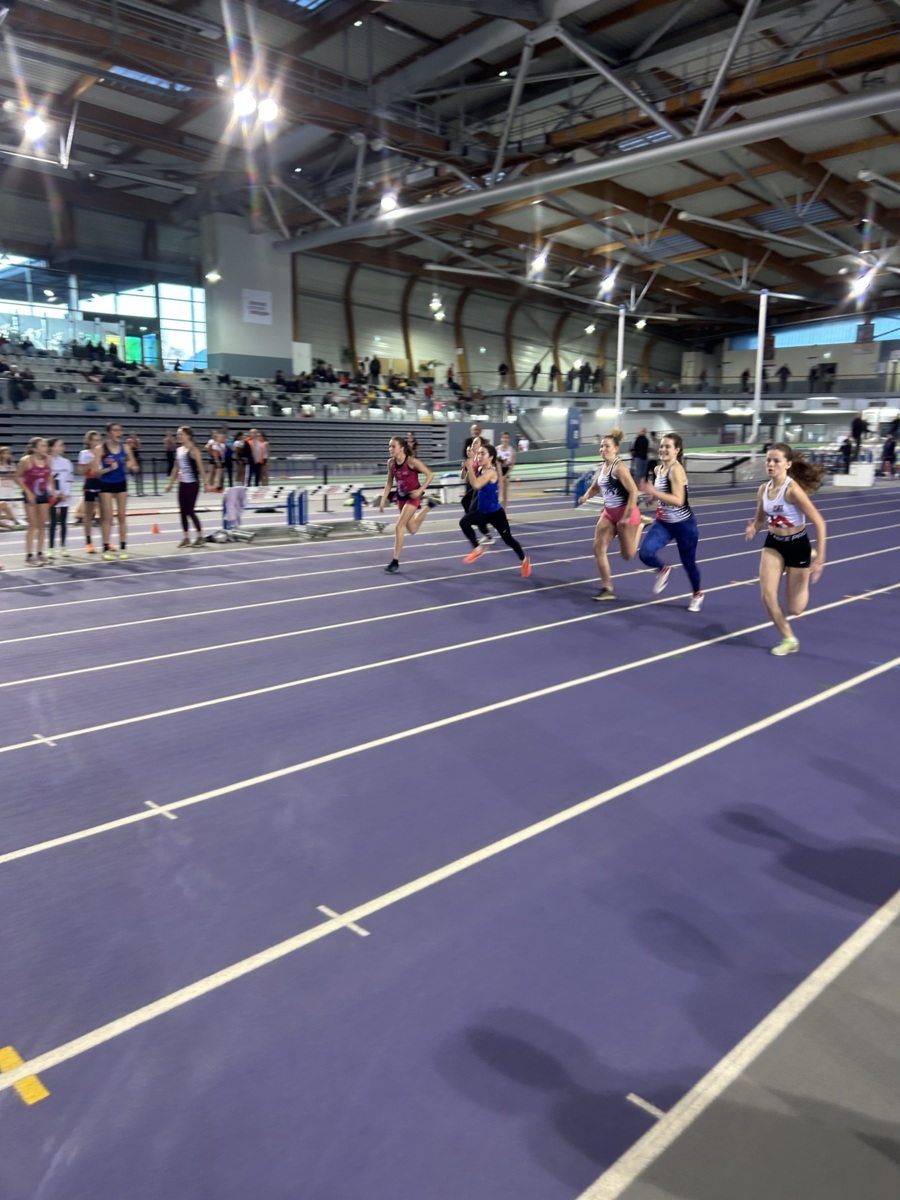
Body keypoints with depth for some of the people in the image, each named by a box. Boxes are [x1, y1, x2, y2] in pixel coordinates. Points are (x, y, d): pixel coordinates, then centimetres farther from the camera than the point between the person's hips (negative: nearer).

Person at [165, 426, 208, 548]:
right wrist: (171, 483, 16)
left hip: (192, 484, -7)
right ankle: (186, 538, 12)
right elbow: (176, 468, 17)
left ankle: (200, 537, 6)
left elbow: (200, 468, -13)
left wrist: (205, 483, -17)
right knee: (182, 511, 6)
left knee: (190, 511, -6)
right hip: (182, 484, 7)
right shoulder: (179, 450, 11)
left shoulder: (194, 450, -11)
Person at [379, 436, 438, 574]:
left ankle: (395, 562, -8)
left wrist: (420, 490, -22)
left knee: (399, 527, -16)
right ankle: (427, 504, 44)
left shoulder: (412, 461, -20)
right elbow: (389, 483, 7)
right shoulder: (391, 463, -4)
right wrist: (383, 501, 4)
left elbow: (430, 474, -15)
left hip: (413, 496, -6)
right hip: (401, 497, 7)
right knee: (412, 529, 17)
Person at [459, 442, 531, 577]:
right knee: (464, 522, -21)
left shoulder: (491, 472, -25)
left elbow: (476, 485, -39)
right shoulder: (480, 469, 0)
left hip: (495, 512, -6)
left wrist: (470, 467, -33)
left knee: (508, 539, 8)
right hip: (482, 511, 7)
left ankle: (524, 560, 33)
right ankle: (478, 549, -3)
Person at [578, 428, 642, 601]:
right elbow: (595, 488, 21)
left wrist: (627, 517, -28)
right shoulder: (603, 467, 6)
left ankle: (640, 525, 31)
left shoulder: (619, 467, -20)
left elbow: (633, 491, -25)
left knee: (628, 555, 5)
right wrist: (586, 496, -2)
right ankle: (607, 589, 7)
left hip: (625, 514, -8)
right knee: (598, 549, -2)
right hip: (609, 514, 8)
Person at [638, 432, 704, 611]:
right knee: (645, 553, -18)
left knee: (688, 563, 11)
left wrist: (653, 492, -35)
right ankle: (663, 570, 15)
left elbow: (678, 501, -30)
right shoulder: (658, 469, 2)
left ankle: (697, 595, 37)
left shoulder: (676, 469, -21)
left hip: (683, 524, -6)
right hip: (663, 523, 6)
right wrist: (652, 495, 3)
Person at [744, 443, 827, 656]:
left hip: (797, 545, -5)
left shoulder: (793, 490, -25)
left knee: (794, 609, 4)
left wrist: (819, 558, -24)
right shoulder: (764, 489, -5)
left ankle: (809, 569, 37)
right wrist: (753, 528, -15)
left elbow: (819, 523, -23)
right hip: (773, 544, 5)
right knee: (767, 594, -10)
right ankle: (789, 640, 13)